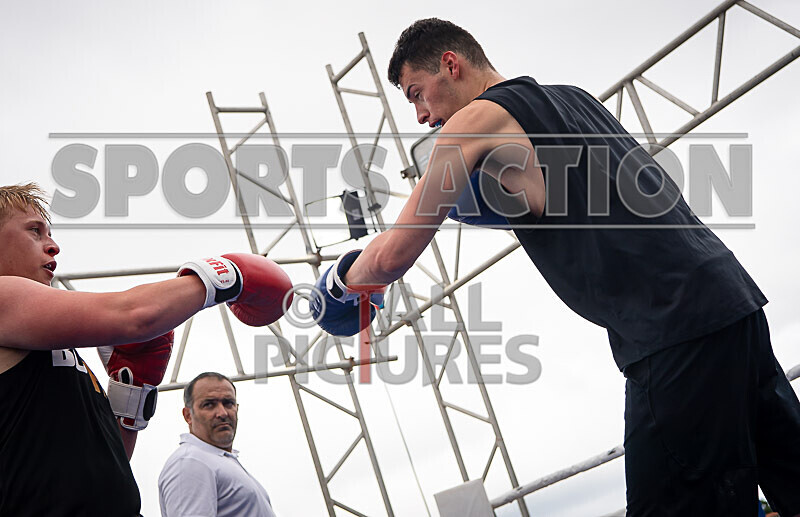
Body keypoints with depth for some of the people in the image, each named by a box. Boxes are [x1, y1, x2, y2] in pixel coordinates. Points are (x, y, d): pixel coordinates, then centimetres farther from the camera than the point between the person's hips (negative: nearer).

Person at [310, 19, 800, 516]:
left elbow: (392, 256, -3)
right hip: (733, 296, 9)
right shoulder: (574, 97, 22)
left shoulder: (474, 121, -1)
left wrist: (342, 283, 17)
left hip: (676, 330, -9)